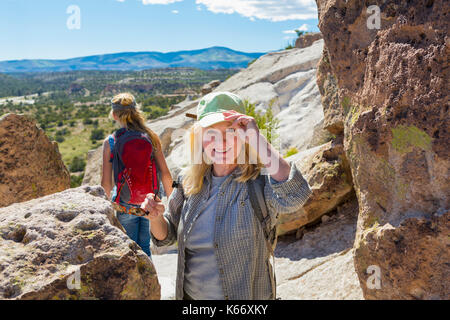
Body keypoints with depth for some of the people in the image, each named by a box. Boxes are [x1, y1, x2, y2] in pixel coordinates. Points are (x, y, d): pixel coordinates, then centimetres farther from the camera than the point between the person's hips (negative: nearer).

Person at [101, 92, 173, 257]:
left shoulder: (110, 142, -9)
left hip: (125, 205, -2)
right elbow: (165, 174, -5)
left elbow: (106, 182, -7)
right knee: (145, 247, 19)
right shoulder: (151, 137, -5)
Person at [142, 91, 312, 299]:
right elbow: (166, 236, 5)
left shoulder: (260, 181, -18)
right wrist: (156, 217, -17)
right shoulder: (188, 181, -5)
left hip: (248, 294, -3)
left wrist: (258, 139, -35)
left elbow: (294, 196, -41)